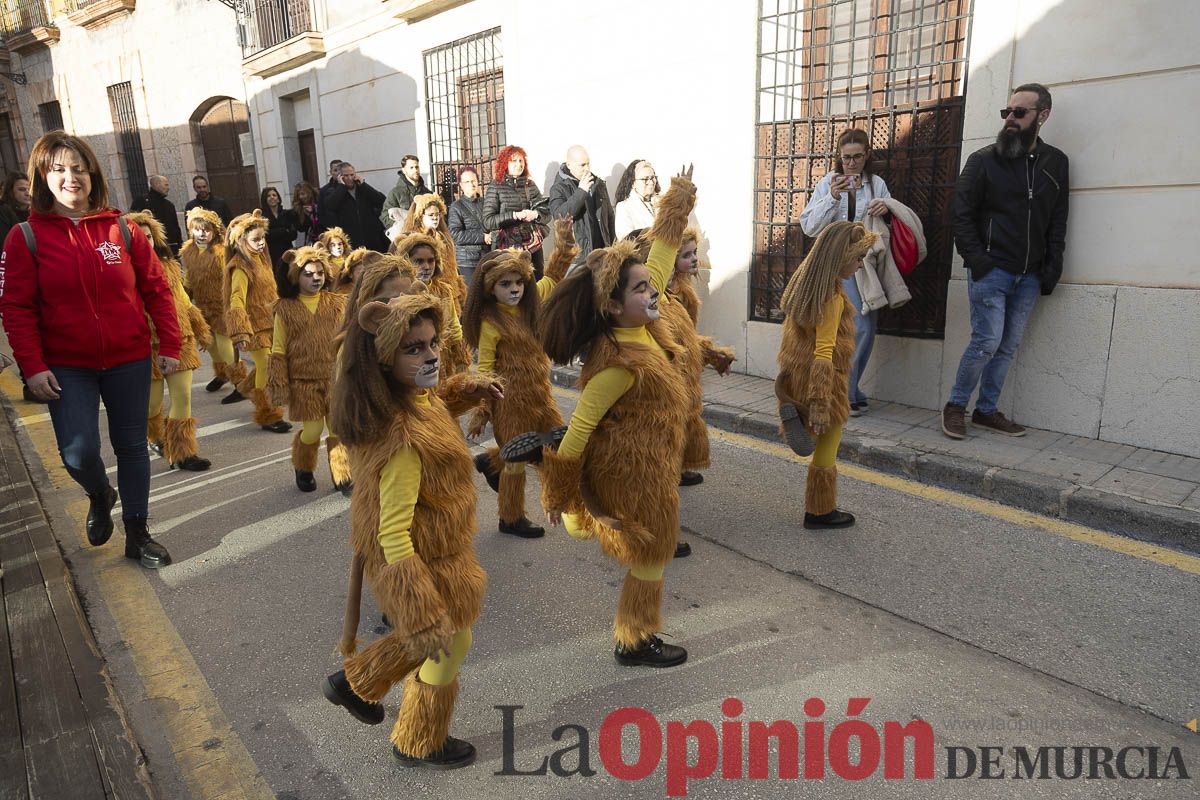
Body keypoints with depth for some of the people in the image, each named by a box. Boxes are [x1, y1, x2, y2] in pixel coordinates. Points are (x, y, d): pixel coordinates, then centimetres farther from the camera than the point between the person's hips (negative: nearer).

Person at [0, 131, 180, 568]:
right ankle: (100, 496, 27)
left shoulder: (123, 230, 0)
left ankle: (137, 534, 24)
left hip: (129, 361, 1)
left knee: (132, 446, 9)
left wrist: (170, 345, -1)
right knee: (78, 452, -10)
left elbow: (156, 290, 3)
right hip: (67, 367, -1)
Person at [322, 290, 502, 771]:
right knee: (448, 646, 17)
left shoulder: (412, 397, -8)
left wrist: (464, 390, 5)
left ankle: (353, 683, 51)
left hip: (432, 546, 9)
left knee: (423, 634, 31)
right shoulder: (403, 438, -35)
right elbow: (394, 536, -34)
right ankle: (419, 744, 42)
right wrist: (424, 617, -30)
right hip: (425, 560, -9)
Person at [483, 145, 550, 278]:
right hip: (508, 247, -4)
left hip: (534, 246, 4)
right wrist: (515, 215, -19)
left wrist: (535, 214, -16)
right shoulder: (496, 188, 0)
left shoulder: (530, 185, 11)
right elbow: (488, 221, -9)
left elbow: (547, 214, 7)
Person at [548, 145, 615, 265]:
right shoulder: (559, 188, -3)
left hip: (601, 251, 5)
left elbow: (609, 215, 19)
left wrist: (610, 246, 14)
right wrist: (580, 192, -24)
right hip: (575, 256, -5)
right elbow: (559, 215, -20)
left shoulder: (599, 183, 13)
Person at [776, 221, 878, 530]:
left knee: (820, 451, 17)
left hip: (795, 381, 8)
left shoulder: (802, 284, 4)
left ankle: (818, 508, 26)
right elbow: (823, 355, -25)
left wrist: (785, 378, 21)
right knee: (825, 456, 8)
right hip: (823, 386, -8)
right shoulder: (833, 297, -21)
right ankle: (820, 512, 22)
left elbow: (791, 336, 13)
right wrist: (820, 405, -23)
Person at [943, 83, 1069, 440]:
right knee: (988, 341, -10)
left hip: (1029, 277, 4)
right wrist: (976, 259, -11)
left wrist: (1052, 269, 3)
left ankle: (986, 410, 17)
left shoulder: (1056, 163, 12)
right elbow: (962, 214, -1)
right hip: (990, 271, -4)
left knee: (1008, 346, 6)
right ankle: (955, 406, 5)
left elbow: (1058, 221, 13)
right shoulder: (984, 160, 1)